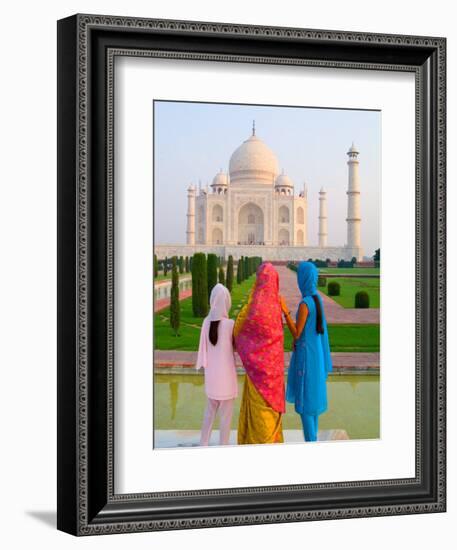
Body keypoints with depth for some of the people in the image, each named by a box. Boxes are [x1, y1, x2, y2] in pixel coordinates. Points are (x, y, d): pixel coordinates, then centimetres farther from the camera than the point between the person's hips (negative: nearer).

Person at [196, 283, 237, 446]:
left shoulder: (207, 322, -7)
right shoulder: (230, 324, -18)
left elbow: (203, 347, 1)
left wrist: (204, 365, 12)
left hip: (211, 373, 4)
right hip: (226, 373, -4)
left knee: (210, 411, 19)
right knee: (226, 414, 7)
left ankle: (203, 444, 24)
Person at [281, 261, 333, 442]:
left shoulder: (305, 303, -22)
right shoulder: (317, 299, 6)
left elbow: (296, 334, -18)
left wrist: (286, 312, -23)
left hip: (305, 355, -9)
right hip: (315, 353, 9)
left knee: (304, 400, -2)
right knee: (313, 397, 15)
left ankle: (310, 443, 2)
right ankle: (313, 440, 22)